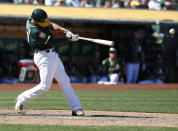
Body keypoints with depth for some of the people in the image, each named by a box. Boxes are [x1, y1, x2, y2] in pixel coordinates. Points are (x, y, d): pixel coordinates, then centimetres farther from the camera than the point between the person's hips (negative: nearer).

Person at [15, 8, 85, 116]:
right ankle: (21, 100, 9)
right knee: (45, 86, -9)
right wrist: (70, 38, -13)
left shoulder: (31, 20, 0)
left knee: (65, 81, 7)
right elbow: (52, 41, -19)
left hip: (53, 55, 10)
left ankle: (76, 108, 7)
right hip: (44, 57, -10)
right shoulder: (35, 31, -26)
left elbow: (52, 25, 1)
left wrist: (66, 31, -13)